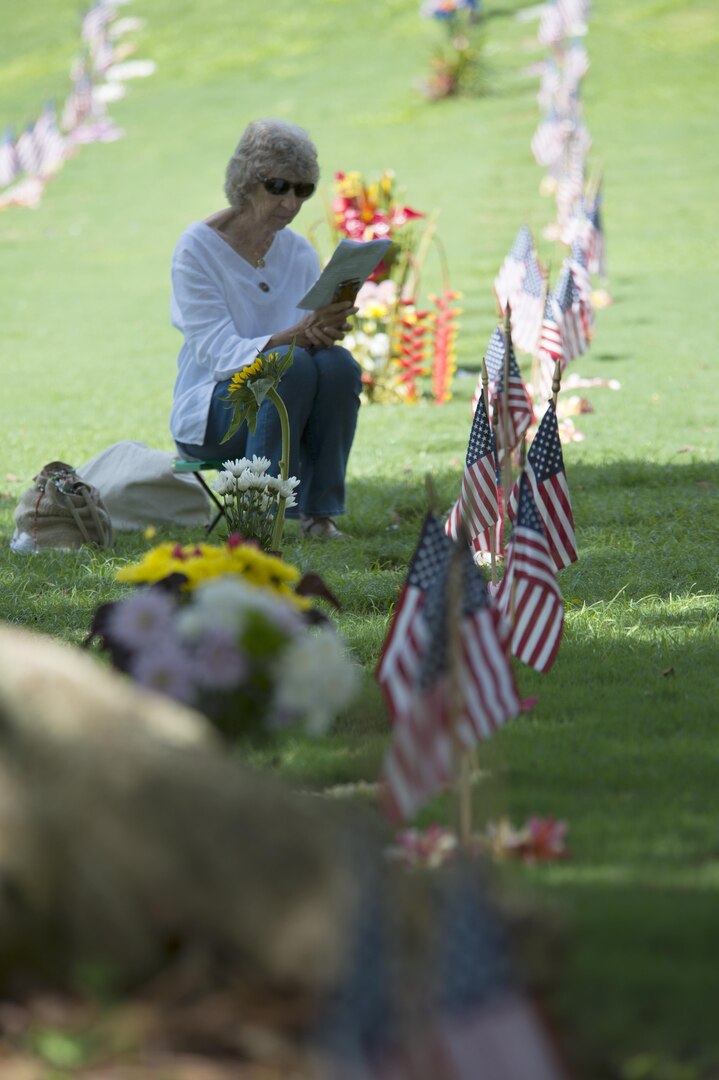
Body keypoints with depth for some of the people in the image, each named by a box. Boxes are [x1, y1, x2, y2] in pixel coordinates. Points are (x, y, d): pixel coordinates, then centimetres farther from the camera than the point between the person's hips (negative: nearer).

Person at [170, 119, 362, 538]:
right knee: (291, 362, -33)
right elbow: (219, 353, -19)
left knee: (339, 363, -26)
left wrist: (326, 331, -26)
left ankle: (320, 512, -20)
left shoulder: (299, 252, 5)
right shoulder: (198, 248, -10)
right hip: (213, 410, -5)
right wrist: (294, 336, -36)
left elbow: (314, 332, 1)